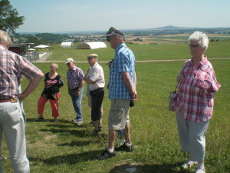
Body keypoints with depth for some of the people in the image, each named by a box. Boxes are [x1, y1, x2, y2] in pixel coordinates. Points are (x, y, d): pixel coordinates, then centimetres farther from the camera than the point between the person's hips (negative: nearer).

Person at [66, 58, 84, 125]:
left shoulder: (78, 70, -15)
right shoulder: (68, 71, 10)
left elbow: (82, 81, -16)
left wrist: (78, 90, -17)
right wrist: (68, 89, 16)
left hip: (78, 89, -7)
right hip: (72, 89, 8)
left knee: (77, 104, -10)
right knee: (74, 104, 11)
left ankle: (80, 119, 0)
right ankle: (78, 117, 23)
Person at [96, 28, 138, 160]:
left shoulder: (121, 53, -17)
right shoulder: (128, 52, 16)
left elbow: (126, 76, -22)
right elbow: (133, 74, 14)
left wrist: (132, 92, -16)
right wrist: (134, 90, 8)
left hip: (120, 94, -10)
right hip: (125, 93, 10)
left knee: (113, 122, -3)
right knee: (124, 119, 19)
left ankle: (110, 150, 4)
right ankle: (128, 144, 30)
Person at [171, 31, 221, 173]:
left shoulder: (208, 68, -11)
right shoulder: (187, 64, 6)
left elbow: (214, 89, -4)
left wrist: (208, 86, -24)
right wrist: (178, 78, -1)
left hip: (199, 110, -6)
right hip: (182, 107, 7)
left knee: (196, 137, -1)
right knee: (185, 135, 17)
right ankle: (192, 159, 40)